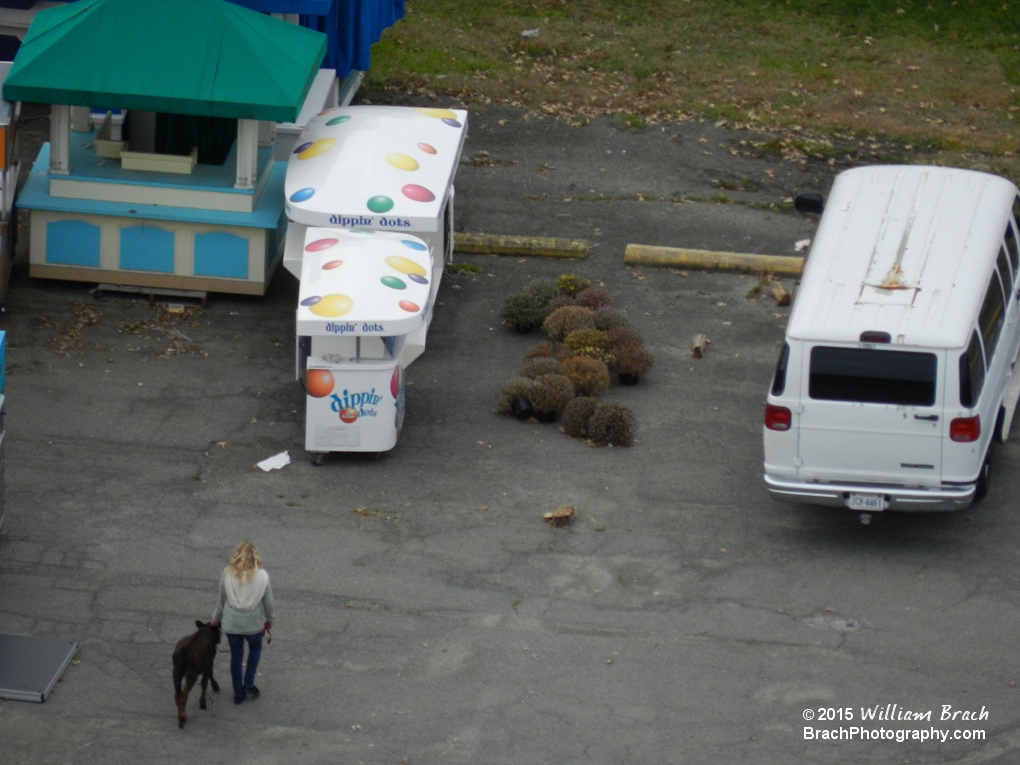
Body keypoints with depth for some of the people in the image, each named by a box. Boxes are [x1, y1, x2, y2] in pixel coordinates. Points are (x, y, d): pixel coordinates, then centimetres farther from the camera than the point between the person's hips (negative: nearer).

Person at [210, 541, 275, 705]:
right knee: (255, 648, 27)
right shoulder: (261, 575, -12)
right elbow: (269, 602, -5)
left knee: (236, 655, 17)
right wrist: (269, 620, 12)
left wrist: (216, 618, 18)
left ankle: (238, 693, 25)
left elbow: (222, 599, 3)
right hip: (253, 623, -1)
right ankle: (248, 685, 21)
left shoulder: (228, 574, -8)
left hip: (231, 623, 1)